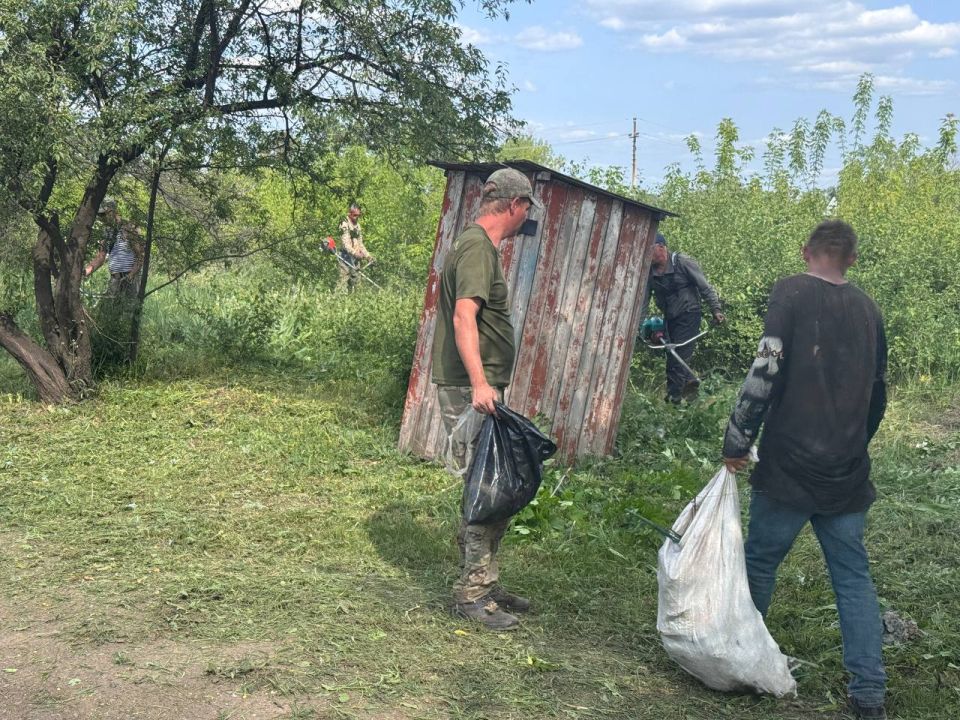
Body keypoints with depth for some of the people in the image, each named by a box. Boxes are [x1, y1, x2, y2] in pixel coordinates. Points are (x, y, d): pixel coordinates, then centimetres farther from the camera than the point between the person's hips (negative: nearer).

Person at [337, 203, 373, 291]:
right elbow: (346, 244, -21)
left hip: (356, 258, 8)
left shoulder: (357, 225, 16)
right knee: (344, 279, -11)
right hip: (346, 257, -8)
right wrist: (355, 253, -33)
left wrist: (367, 255, 13)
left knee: (354, 279, 10)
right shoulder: (345, 225, -11)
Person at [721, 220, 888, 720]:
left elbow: (765, 372, -15)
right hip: (848, 473, 5)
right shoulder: (868, 310, 11)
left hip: (790, 467, -4)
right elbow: (877, 393, 19)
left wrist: (737, 441, -8)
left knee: (759, 562, 9)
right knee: (853, 576, 7)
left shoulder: (792, 293, -5)